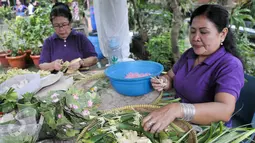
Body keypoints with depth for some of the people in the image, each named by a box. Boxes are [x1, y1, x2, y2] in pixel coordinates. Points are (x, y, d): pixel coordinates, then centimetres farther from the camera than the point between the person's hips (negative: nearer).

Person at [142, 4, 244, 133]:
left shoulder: (230, 65, -19)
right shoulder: (189, 54, 1)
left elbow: (225, 111, -33)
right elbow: (171, 78, 12)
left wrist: (176, 109, -47)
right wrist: (164, 82, -13)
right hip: (180, 123, 5)